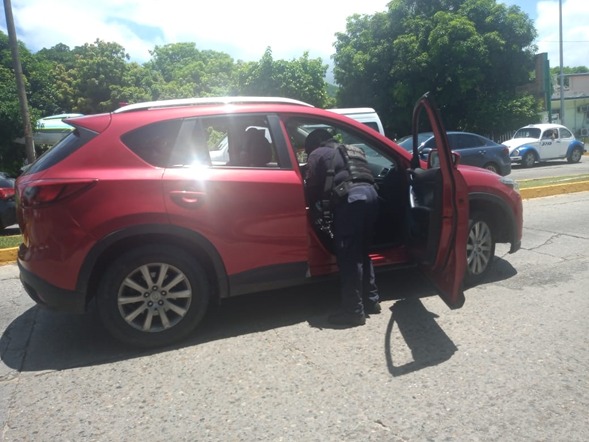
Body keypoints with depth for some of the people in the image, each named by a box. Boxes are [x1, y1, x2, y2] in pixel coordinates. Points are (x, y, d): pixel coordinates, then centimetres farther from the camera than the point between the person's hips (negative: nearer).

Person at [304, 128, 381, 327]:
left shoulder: (317, 154, 13)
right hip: (370, 193, 8)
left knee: (349, 256, -4)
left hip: (350, 197, -8)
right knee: (362, 252, 19)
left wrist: (312, 206, 28)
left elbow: (311, 187, 10)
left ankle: (354, 311, -1)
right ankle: (371, 301, 25)